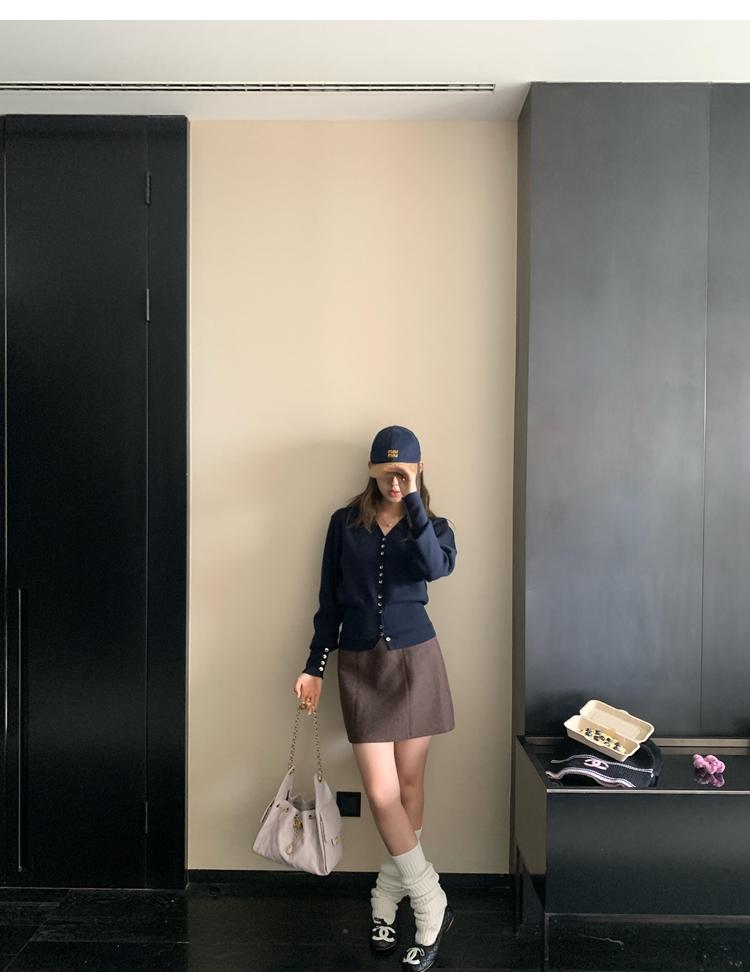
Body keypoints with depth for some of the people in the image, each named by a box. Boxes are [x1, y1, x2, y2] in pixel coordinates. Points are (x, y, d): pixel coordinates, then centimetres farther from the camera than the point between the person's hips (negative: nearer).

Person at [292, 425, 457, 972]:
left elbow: (437, 567, -24)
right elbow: (330, 601, 6)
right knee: (383, 794, -3)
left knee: (409, 783, 10)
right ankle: (432, 907, 16)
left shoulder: (433, 526, 1)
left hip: (415, 661, 0)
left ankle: (388, 895, 32)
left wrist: (414, 501, -23)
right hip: (359, 667, 1)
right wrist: (314, 667, 4)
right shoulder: (345, 523, 4)